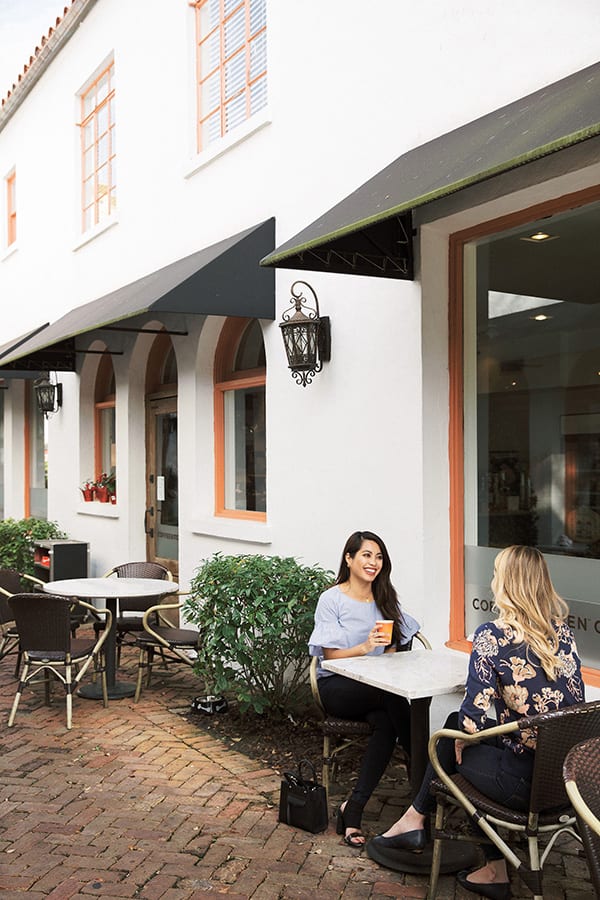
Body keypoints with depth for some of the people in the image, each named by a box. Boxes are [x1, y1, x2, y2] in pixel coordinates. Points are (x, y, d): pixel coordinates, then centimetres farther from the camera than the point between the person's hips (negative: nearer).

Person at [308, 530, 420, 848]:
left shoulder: (385, 600, 13)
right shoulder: (332, 599, -4)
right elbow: (331, 654, -9)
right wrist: (365, 647, -28)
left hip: (375, 685, 5)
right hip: (336, 686, -4)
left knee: (386, 723, -30)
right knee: (393, 698, -33)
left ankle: (353, 808, -27)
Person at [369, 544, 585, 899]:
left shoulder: (493, 635, -15)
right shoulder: (562, 630, 3)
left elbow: (475, 717, -18)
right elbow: (575, 697, 14)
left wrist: (461, 733, 5)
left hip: (527, 783, -6)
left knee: (453, 735, 18)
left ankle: (415, 819, 36)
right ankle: (495, 870, 30)